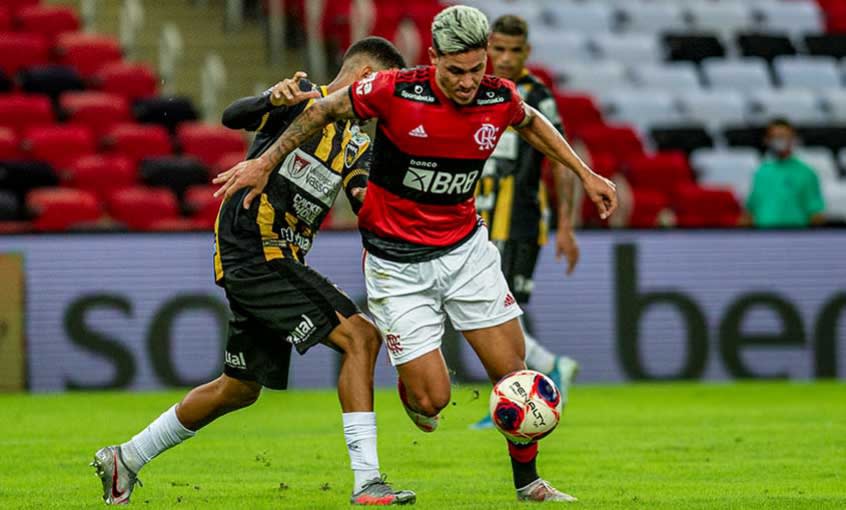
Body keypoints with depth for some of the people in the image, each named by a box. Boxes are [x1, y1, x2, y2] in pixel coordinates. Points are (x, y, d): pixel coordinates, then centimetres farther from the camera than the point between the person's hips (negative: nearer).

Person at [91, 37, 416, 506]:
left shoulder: (356, 145, 16)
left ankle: (125, 459, 32)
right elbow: (233, 116, -22)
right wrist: (273, 99, -42)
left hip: (278, 264, 10)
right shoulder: (304, 101, -7)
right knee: (359, 337, -16)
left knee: (240, 388, 17)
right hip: (255, 253, -10)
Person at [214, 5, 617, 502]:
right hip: (398, 262, -4)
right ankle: (413, 386, 31)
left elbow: (531, 122, 16)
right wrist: (267, 162, -2)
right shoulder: (395, 90, -22)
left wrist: (584, 172, 18)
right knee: (432, 398, -7)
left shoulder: (500, 98, -9)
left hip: (466, 247, 4)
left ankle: (528, 482, 21)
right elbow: (325, 110, -5)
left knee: (514, 372, 0)